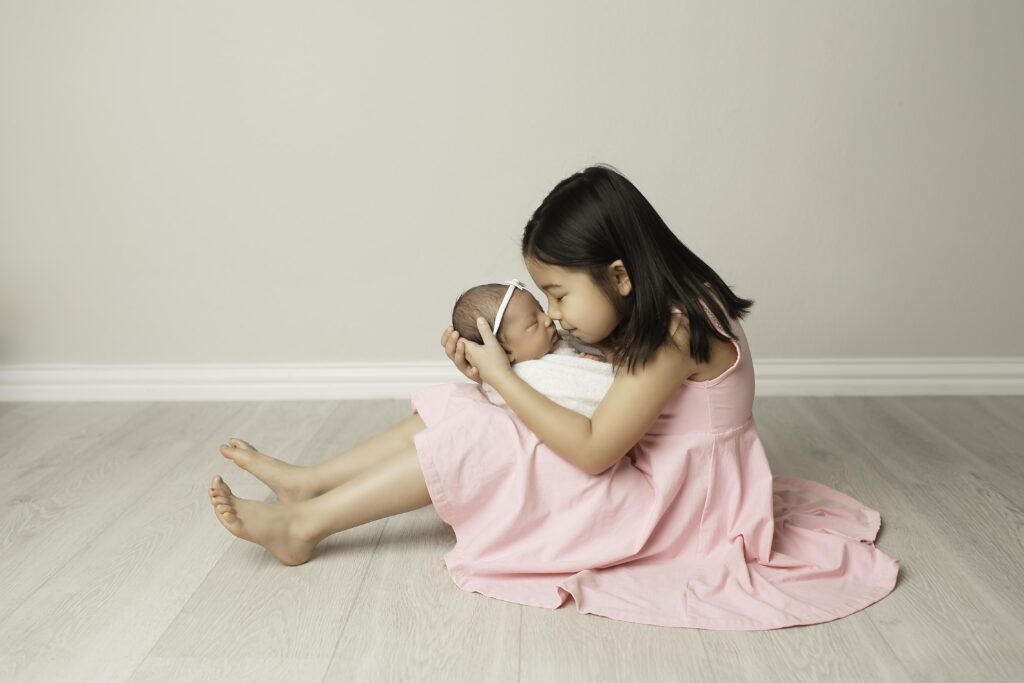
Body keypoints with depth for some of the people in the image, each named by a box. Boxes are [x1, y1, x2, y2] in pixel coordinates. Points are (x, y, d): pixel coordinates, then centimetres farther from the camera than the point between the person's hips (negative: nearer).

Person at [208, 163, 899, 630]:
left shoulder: (675, 328, -25)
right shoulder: (646, 317, 4)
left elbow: (592, 451, -27)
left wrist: (503, 377, -20)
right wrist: (490, 366, -7)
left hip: (665, 501, -9)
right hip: (642, 474, 10)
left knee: (470, 436, -17)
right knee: (457, 407, 1)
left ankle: (303, 523, -9)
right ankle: (308, 481, 4)